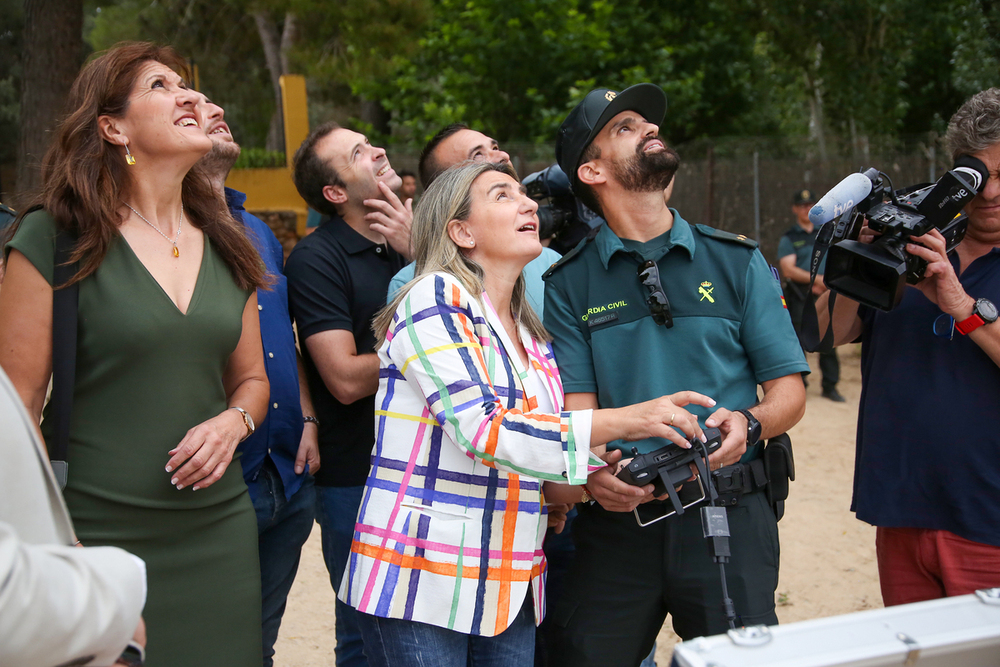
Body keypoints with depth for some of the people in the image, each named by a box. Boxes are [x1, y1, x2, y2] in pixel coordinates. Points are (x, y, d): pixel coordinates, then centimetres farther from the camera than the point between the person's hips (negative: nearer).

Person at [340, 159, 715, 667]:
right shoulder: (434, 297, -9)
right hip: (421, 586, -7)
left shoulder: (533, 340, 14)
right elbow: (481, 428, -22)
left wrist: (603, 480, -4)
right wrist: (627, 420, -21)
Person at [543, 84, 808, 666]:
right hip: (618, 516, 0)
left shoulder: (738, 261, 7)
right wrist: (592, 469, -23)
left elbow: (789, 390, 6)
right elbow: (576, 405, -2)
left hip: (730, 515, 1)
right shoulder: (569, 284, 5)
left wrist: (748, 422, -16)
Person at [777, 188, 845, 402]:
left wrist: (823, 284, -9)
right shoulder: (788, 238, 4)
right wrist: (816, 279, -19)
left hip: (824, 296, 2)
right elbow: (788, 270, -8)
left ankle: (830, 386, 8)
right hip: (799, 298, -2)